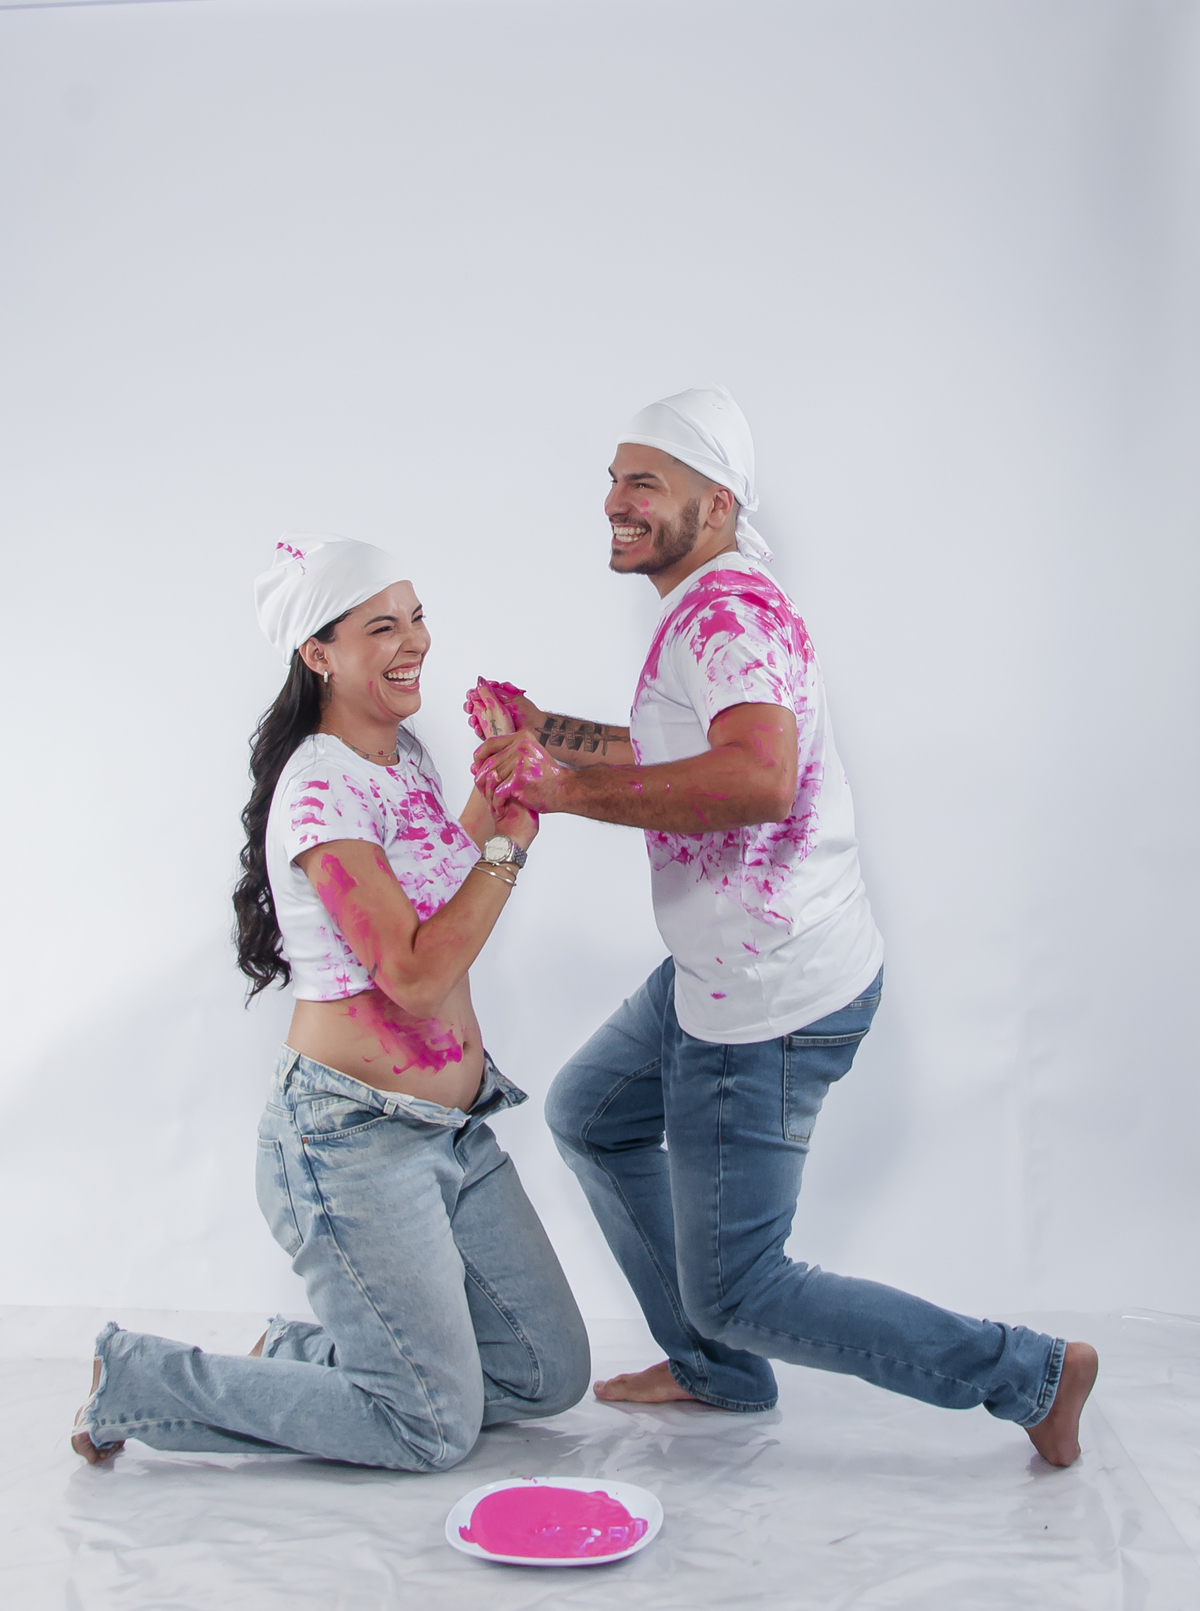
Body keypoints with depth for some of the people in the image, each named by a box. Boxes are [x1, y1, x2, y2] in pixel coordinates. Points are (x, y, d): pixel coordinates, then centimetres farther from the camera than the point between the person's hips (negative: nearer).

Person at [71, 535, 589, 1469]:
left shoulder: (402, 753, 9)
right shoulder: (321, 791, -19)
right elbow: (412, 977, -22)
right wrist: (509, 840, -19)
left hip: (455, 1128, 9)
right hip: (357, 1138, -9)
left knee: (550, 1375, 12)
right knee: (436, 1429, 0)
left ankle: (295, 1355, 24)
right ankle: (141, 1382, 12)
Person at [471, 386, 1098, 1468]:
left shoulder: (726, 606, -20)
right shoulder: (718, 605, 14)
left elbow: (758, 775, -38)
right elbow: (676, 757, 30)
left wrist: (571, 791, -34)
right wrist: (549, 733, 22)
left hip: (771, 1002, -11)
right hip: (725, 976, 11)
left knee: (736, 1289, -1)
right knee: (587, 1114, 26)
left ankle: (1031, 1375, 10)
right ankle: (718, 1372, 36)